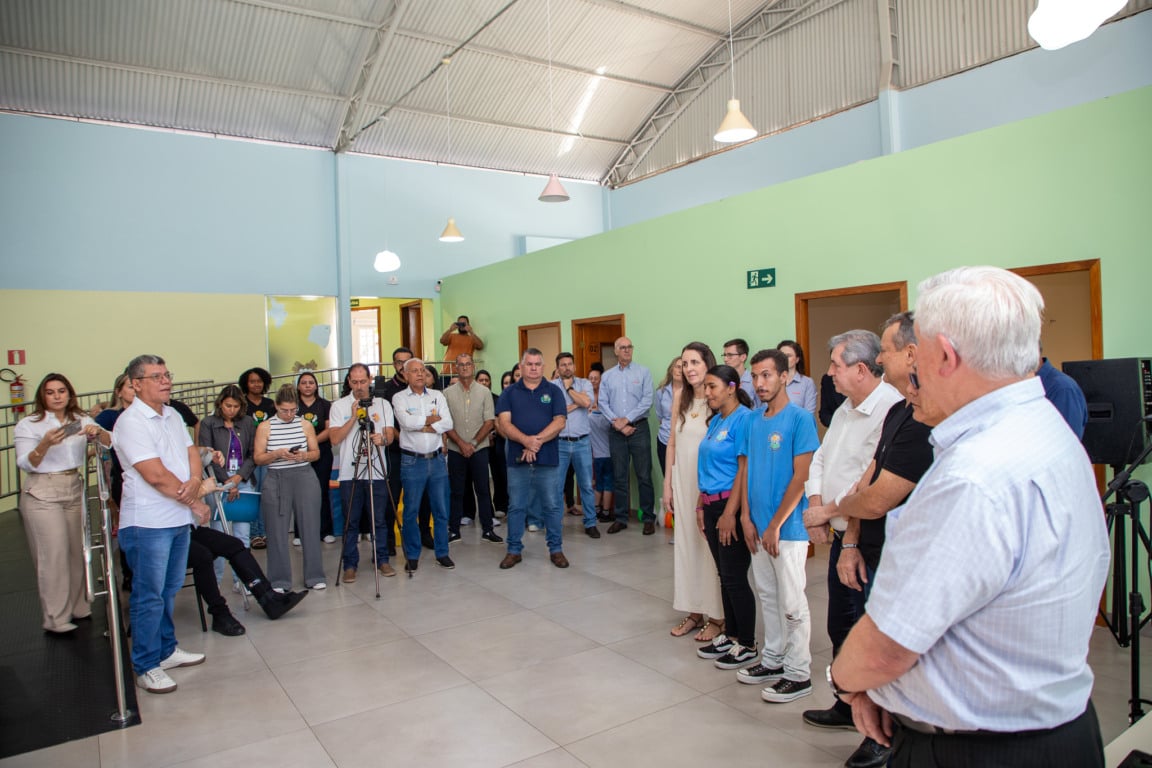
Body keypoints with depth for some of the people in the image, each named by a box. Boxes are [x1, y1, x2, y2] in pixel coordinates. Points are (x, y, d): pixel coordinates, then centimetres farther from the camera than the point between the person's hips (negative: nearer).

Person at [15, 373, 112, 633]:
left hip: (75, 491, 4)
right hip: (42, 495, -4)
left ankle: (77, 608, 22)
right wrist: (45, 444, -28)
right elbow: (25, 464, -9)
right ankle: (56, 619, 2)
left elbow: (110, 442, -1)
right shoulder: (28, 424, -2)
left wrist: (97, 432, -22)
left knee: (77, 551, 8)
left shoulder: (81, 420, 9)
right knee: (53, 555, -6)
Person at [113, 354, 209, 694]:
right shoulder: (131, 422, -15)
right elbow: (156, 475, -20)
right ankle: (146, 666, 16)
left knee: (169, 590, 19)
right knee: (149, 597, 3)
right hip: (149, 522, -8)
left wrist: (194, 482, -13)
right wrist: (195, 503, -11)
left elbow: (191, 453, 10)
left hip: (179, 519, 8)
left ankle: (166, 649, 33)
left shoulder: (172, 416, 11)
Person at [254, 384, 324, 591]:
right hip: (276, 481, -1)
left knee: (310, 527, 3)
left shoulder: (305, 424, 6)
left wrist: (305, 455, -10)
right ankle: (280, 581, 14)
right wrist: (277, 454, -16)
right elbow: (258, 458, 1)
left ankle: (314, 576, 14)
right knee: (277, 532, 3)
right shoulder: (265, 427, 2)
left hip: (304, 478, 1)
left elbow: (316, 453, 11)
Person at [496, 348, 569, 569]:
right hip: (517, 459, 1)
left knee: (552, 506, 6)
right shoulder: (509, 393, 7)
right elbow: (504, 423, -4)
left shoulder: (554, 391, 5)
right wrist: (525, 440, -20)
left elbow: (559, 422, -5)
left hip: (548, 459, -1)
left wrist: (537, 441, -16)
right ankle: (514, 550, 20)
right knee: (516, 507, 8)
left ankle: (556, 549, 18)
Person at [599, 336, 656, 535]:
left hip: (639, 428, -2)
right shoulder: (607, 376, 9)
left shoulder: (643, 372, 2)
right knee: (619, 476, 8)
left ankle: (648, 518, 7)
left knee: (644, 475, -1)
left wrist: (626, 419, -10)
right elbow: (603, 403, 4)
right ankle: (621, 518, 16)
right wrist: (616, 422, -10)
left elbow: (647, 401, -6)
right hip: (616, 431, 2)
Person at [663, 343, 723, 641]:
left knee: (711, 547, 3)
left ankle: (717, 616, 18)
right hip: (683, 482, 5)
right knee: (686, 545, 11)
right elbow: (672, 443, 10)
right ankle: (694, 611, 25)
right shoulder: (680, 398, 6)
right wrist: (667, 484, 9)